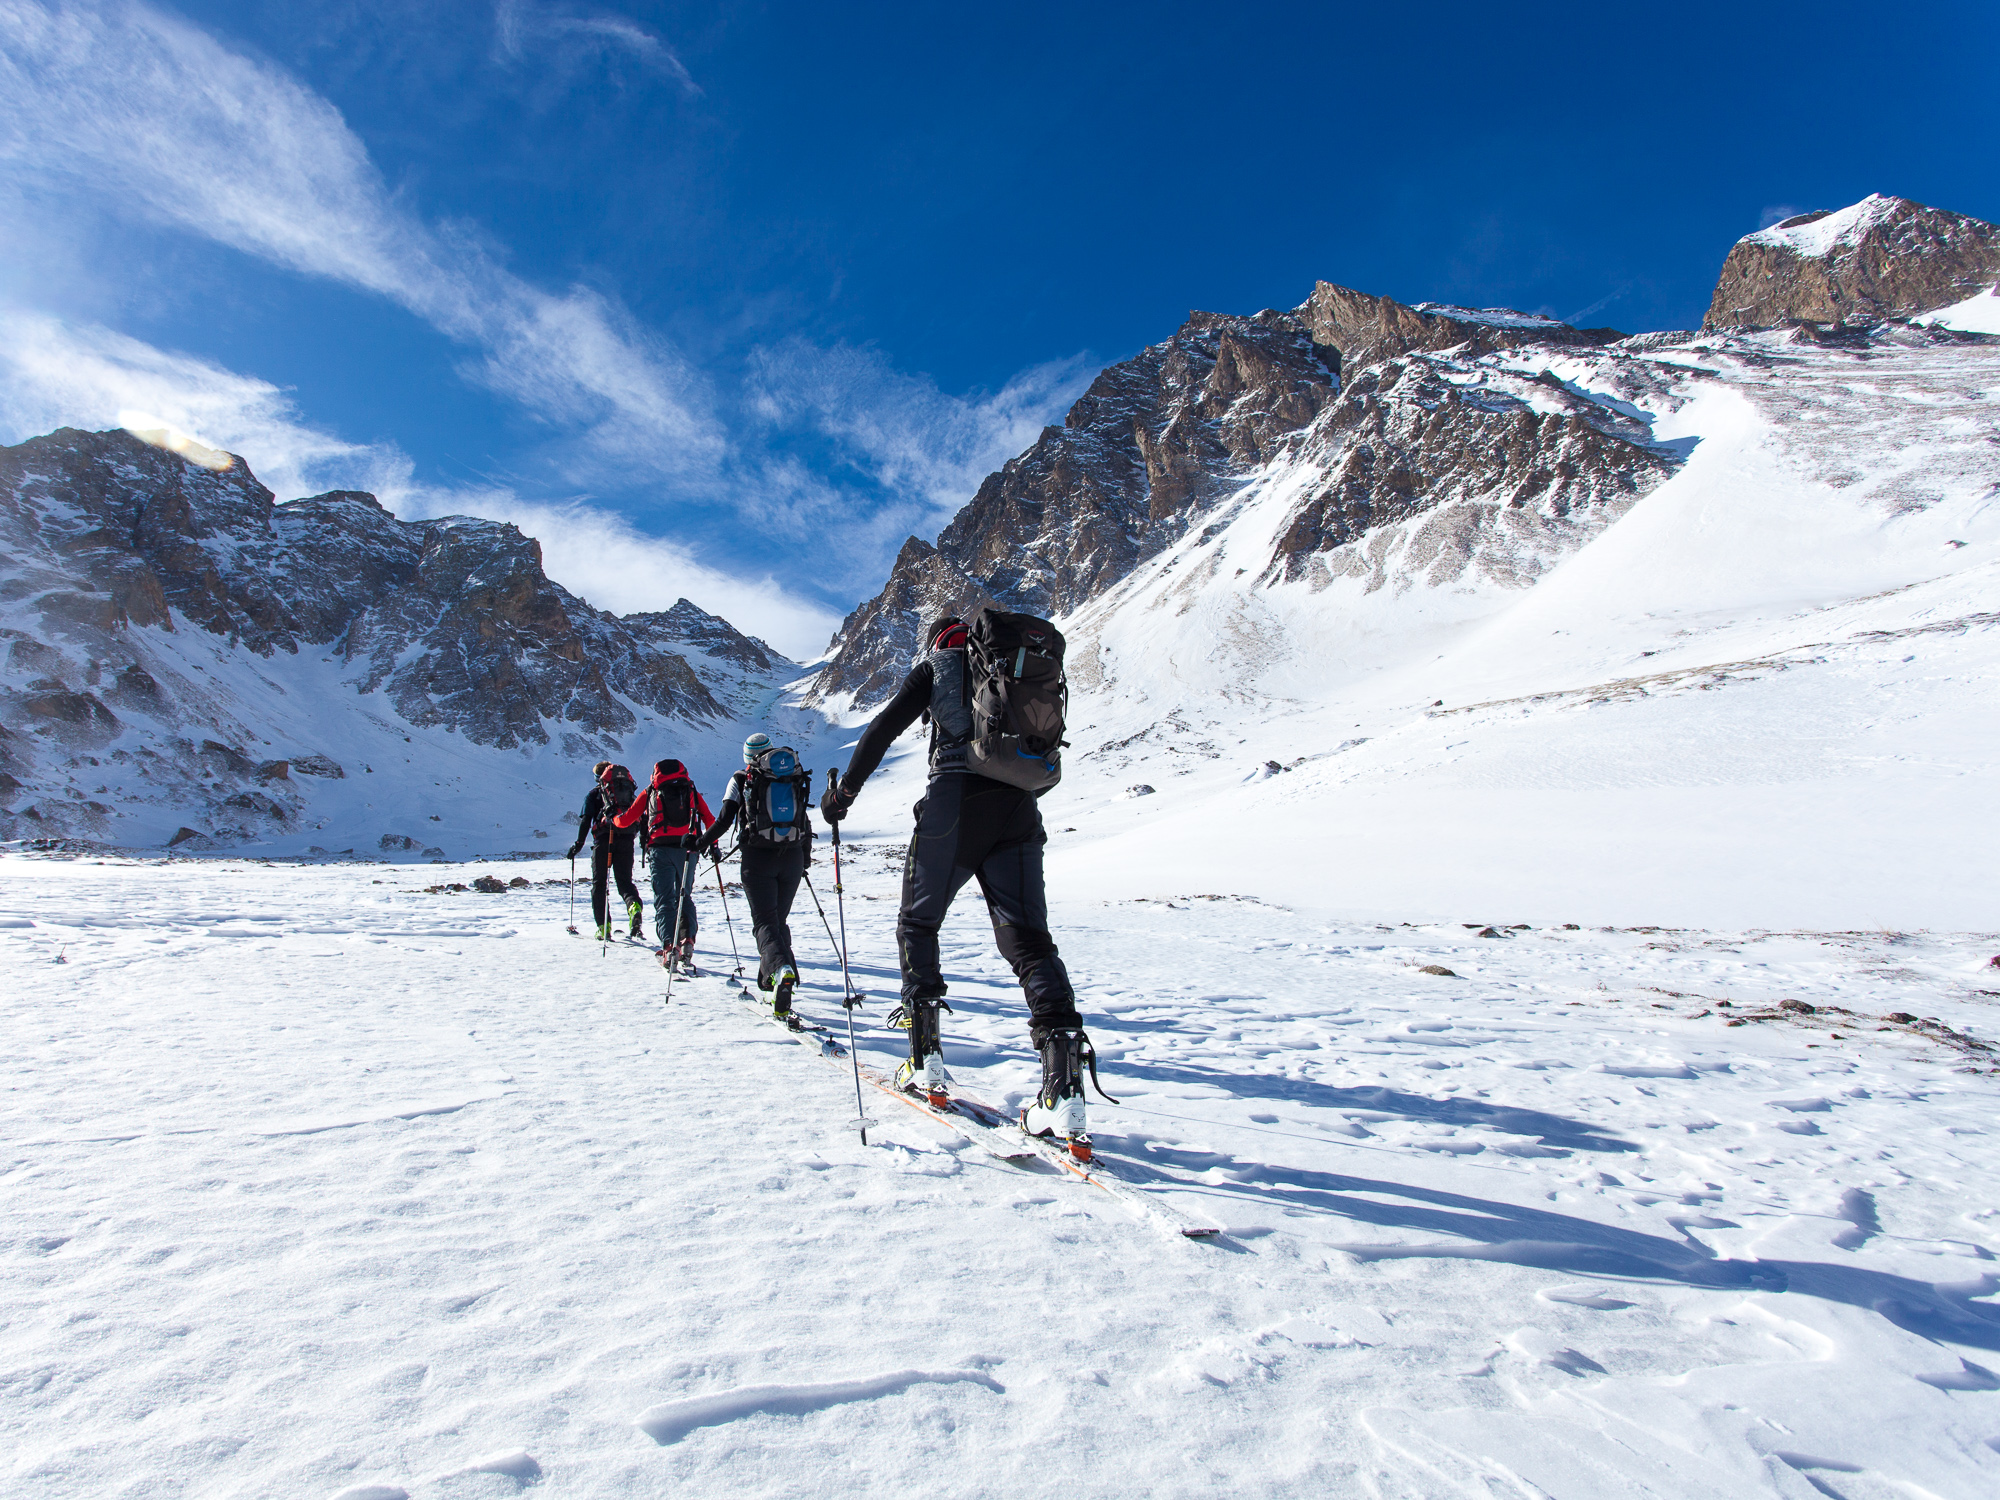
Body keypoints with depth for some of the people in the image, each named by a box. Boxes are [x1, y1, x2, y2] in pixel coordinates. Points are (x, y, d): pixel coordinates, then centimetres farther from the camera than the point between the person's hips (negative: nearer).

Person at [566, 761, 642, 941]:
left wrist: (579, 843, 1)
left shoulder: (595, 793, 10)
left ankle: (603, 926, 0)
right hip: (626, 841, 3)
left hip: (603, 840, -3)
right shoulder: (630, 791, 19)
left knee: (598, 883, 7)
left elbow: (586, 820, 0)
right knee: (625, 881, 9)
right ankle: (635, 906, -24)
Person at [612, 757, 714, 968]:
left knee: (664, 899, 0)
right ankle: (688, 940, -2)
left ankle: (669, 945, -15)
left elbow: (626, 820, 16)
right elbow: (710, 820, 9)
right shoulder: (692, 793, 18)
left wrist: (613, 820, 37)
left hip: (660, 850, -1)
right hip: (687, 850, 2)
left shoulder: (650, 793, 14)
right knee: (685, 897, 15)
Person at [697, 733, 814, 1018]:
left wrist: (705, 842, 14)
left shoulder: (742, 780, 4)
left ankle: (781, 968, -35)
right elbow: (805, 823, 14)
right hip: (792, 858, 3)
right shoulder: (795, 778, 12)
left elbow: (725, 818, -3)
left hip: (757, 858, -3)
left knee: (765, 921, -7)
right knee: (779, 920, 19)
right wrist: (805, 858, 25)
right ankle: (770, 978, 21)